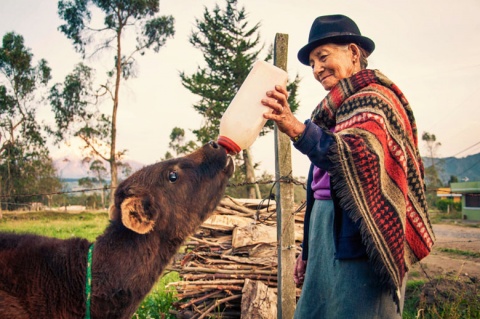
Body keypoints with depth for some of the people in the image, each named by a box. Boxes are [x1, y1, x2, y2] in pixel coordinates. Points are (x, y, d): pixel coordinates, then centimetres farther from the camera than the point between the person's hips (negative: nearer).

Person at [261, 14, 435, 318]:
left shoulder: (374, 99, -7)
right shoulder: (340, 106, 18)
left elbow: (360, 158, -28)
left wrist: (298, 130, -43)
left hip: (358, 239, -8)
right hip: (330, 233, 8)